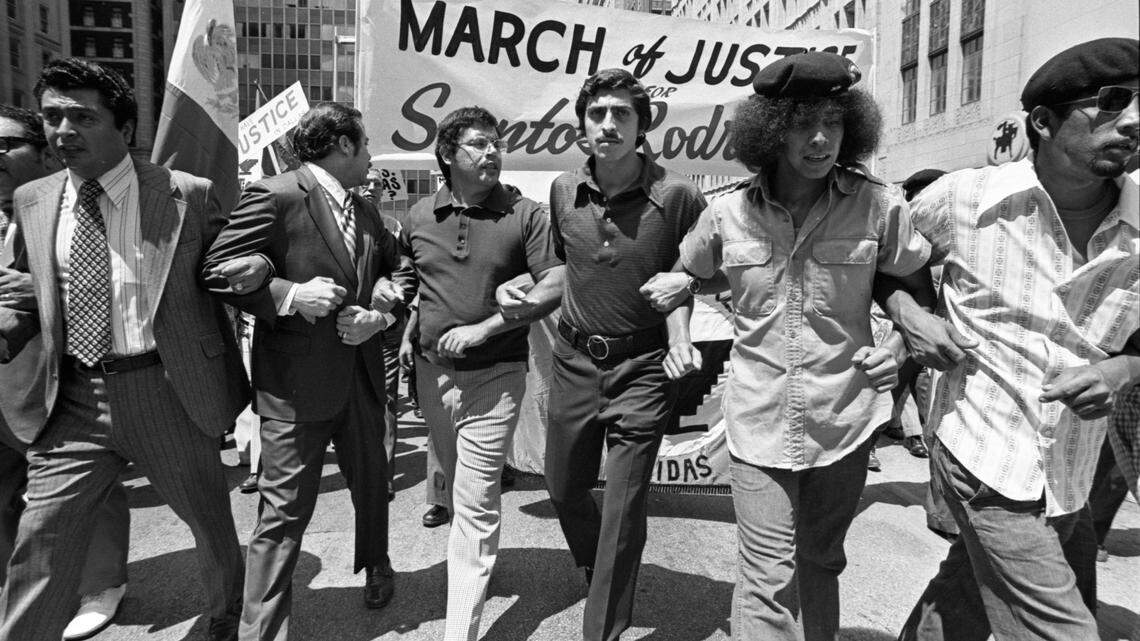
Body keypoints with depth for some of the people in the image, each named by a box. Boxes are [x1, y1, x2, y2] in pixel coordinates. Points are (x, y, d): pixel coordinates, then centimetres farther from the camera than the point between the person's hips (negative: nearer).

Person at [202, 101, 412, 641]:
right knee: (285, 510, 0)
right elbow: (217, 270, -12)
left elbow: (394, 268, 20)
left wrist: (381, 312, 0)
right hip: (296, 381, -7)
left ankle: (376, 566, 48)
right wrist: (288, 295, -22)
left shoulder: (365, 211, 12)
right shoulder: (274, 197, -11)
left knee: (371, 483, 22)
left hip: (360, 374, 7)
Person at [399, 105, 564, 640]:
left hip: (495, 375, -4)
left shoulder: (524, 214, -6)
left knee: (475, 503, -4)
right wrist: (408, 332, 7)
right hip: (432, 371, 5)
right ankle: (475, 554, 46)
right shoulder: (420, 215, 6)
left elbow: (555, 286, -11)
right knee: (456, 486, 20)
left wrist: (484, 329, -17)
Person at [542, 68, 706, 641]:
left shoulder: (677, 196, -13)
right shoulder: (563, 191, 0)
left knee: (623, 509, 0)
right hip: (574, 360, 5)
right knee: (563, 488, 19)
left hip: (642, 367, -4)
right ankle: (597, 577, 49)